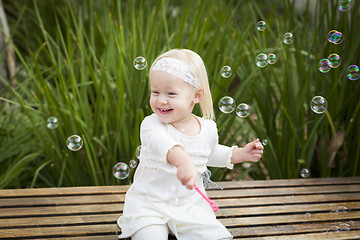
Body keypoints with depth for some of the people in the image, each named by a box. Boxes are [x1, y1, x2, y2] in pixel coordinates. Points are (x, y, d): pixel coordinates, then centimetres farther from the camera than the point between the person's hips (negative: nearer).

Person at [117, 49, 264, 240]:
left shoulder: (207, 129, -1)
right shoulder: (152, 124, -17)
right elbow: (163, 144, -42)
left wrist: (239, 154, 13)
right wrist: (183, 161, -62)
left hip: (189, 205, 4)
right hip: (149, 204, -4)